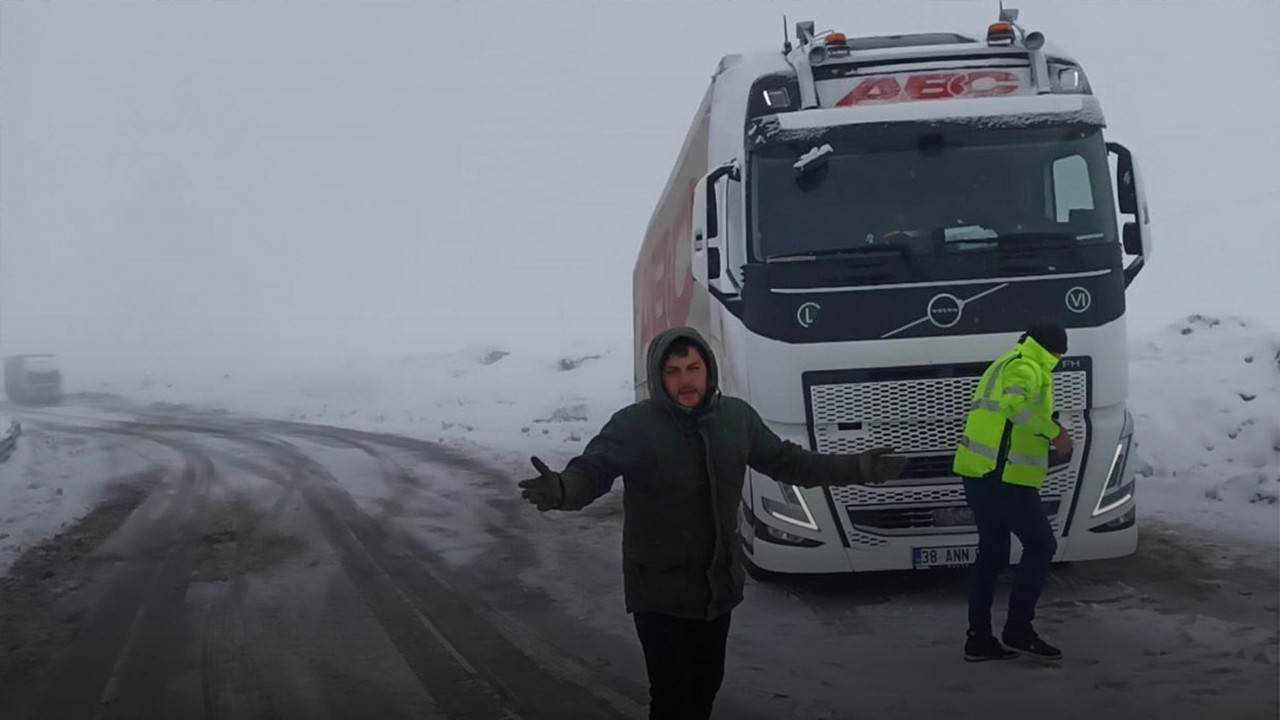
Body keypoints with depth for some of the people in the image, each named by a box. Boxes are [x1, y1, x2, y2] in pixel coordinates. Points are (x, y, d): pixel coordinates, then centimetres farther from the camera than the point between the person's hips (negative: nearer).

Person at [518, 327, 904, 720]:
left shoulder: (737, 416, -1)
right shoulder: (633, 424, -17)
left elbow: (785, 461, 10)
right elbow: (592, 470, -29)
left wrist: (857, 468, 7)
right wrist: (561, 489, -53)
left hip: (718, 583, 5)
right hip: (660, 589, -5)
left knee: (706, 685, 20)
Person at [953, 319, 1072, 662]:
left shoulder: (1003, 365, 21)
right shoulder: (1026, 368, -10)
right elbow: (1017, 402, -32)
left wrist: (1045, 439, 23)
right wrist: (1054, 431, -25)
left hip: (977, 474, 10)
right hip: (1005, 479, -10)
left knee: (991, 554, 14)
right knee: (1041, 547, 1)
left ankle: (978, 639, 15)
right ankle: (1018, 630, 1)